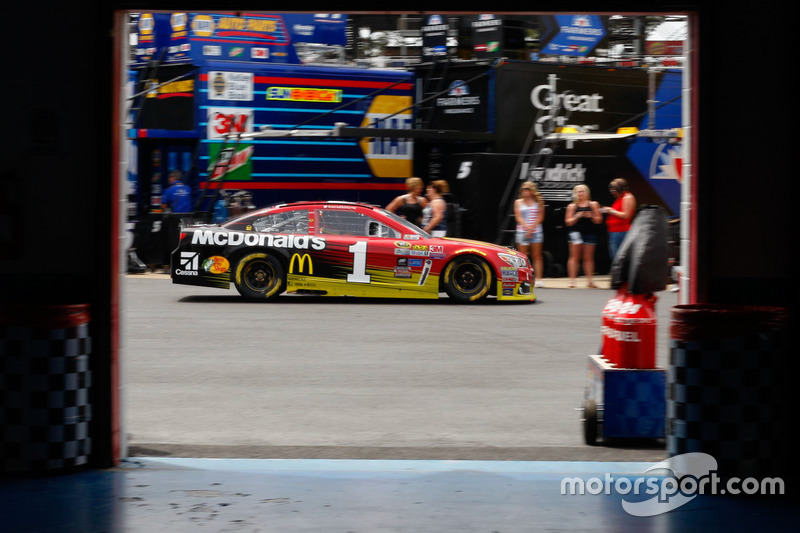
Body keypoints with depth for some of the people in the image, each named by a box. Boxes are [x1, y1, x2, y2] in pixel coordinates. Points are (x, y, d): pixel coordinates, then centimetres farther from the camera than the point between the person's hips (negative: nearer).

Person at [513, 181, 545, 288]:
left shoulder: (538, 202, 6)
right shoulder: (518, 202, 9)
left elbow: (540, 217, 0)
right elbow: (518, 218, 1)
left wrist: (532, 228, -10)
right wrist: (527, 227, -12)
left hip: (536, 231, -1)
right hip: (522, 231, 1)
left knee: (537, 256, -1)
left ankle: (538, 279, -2)